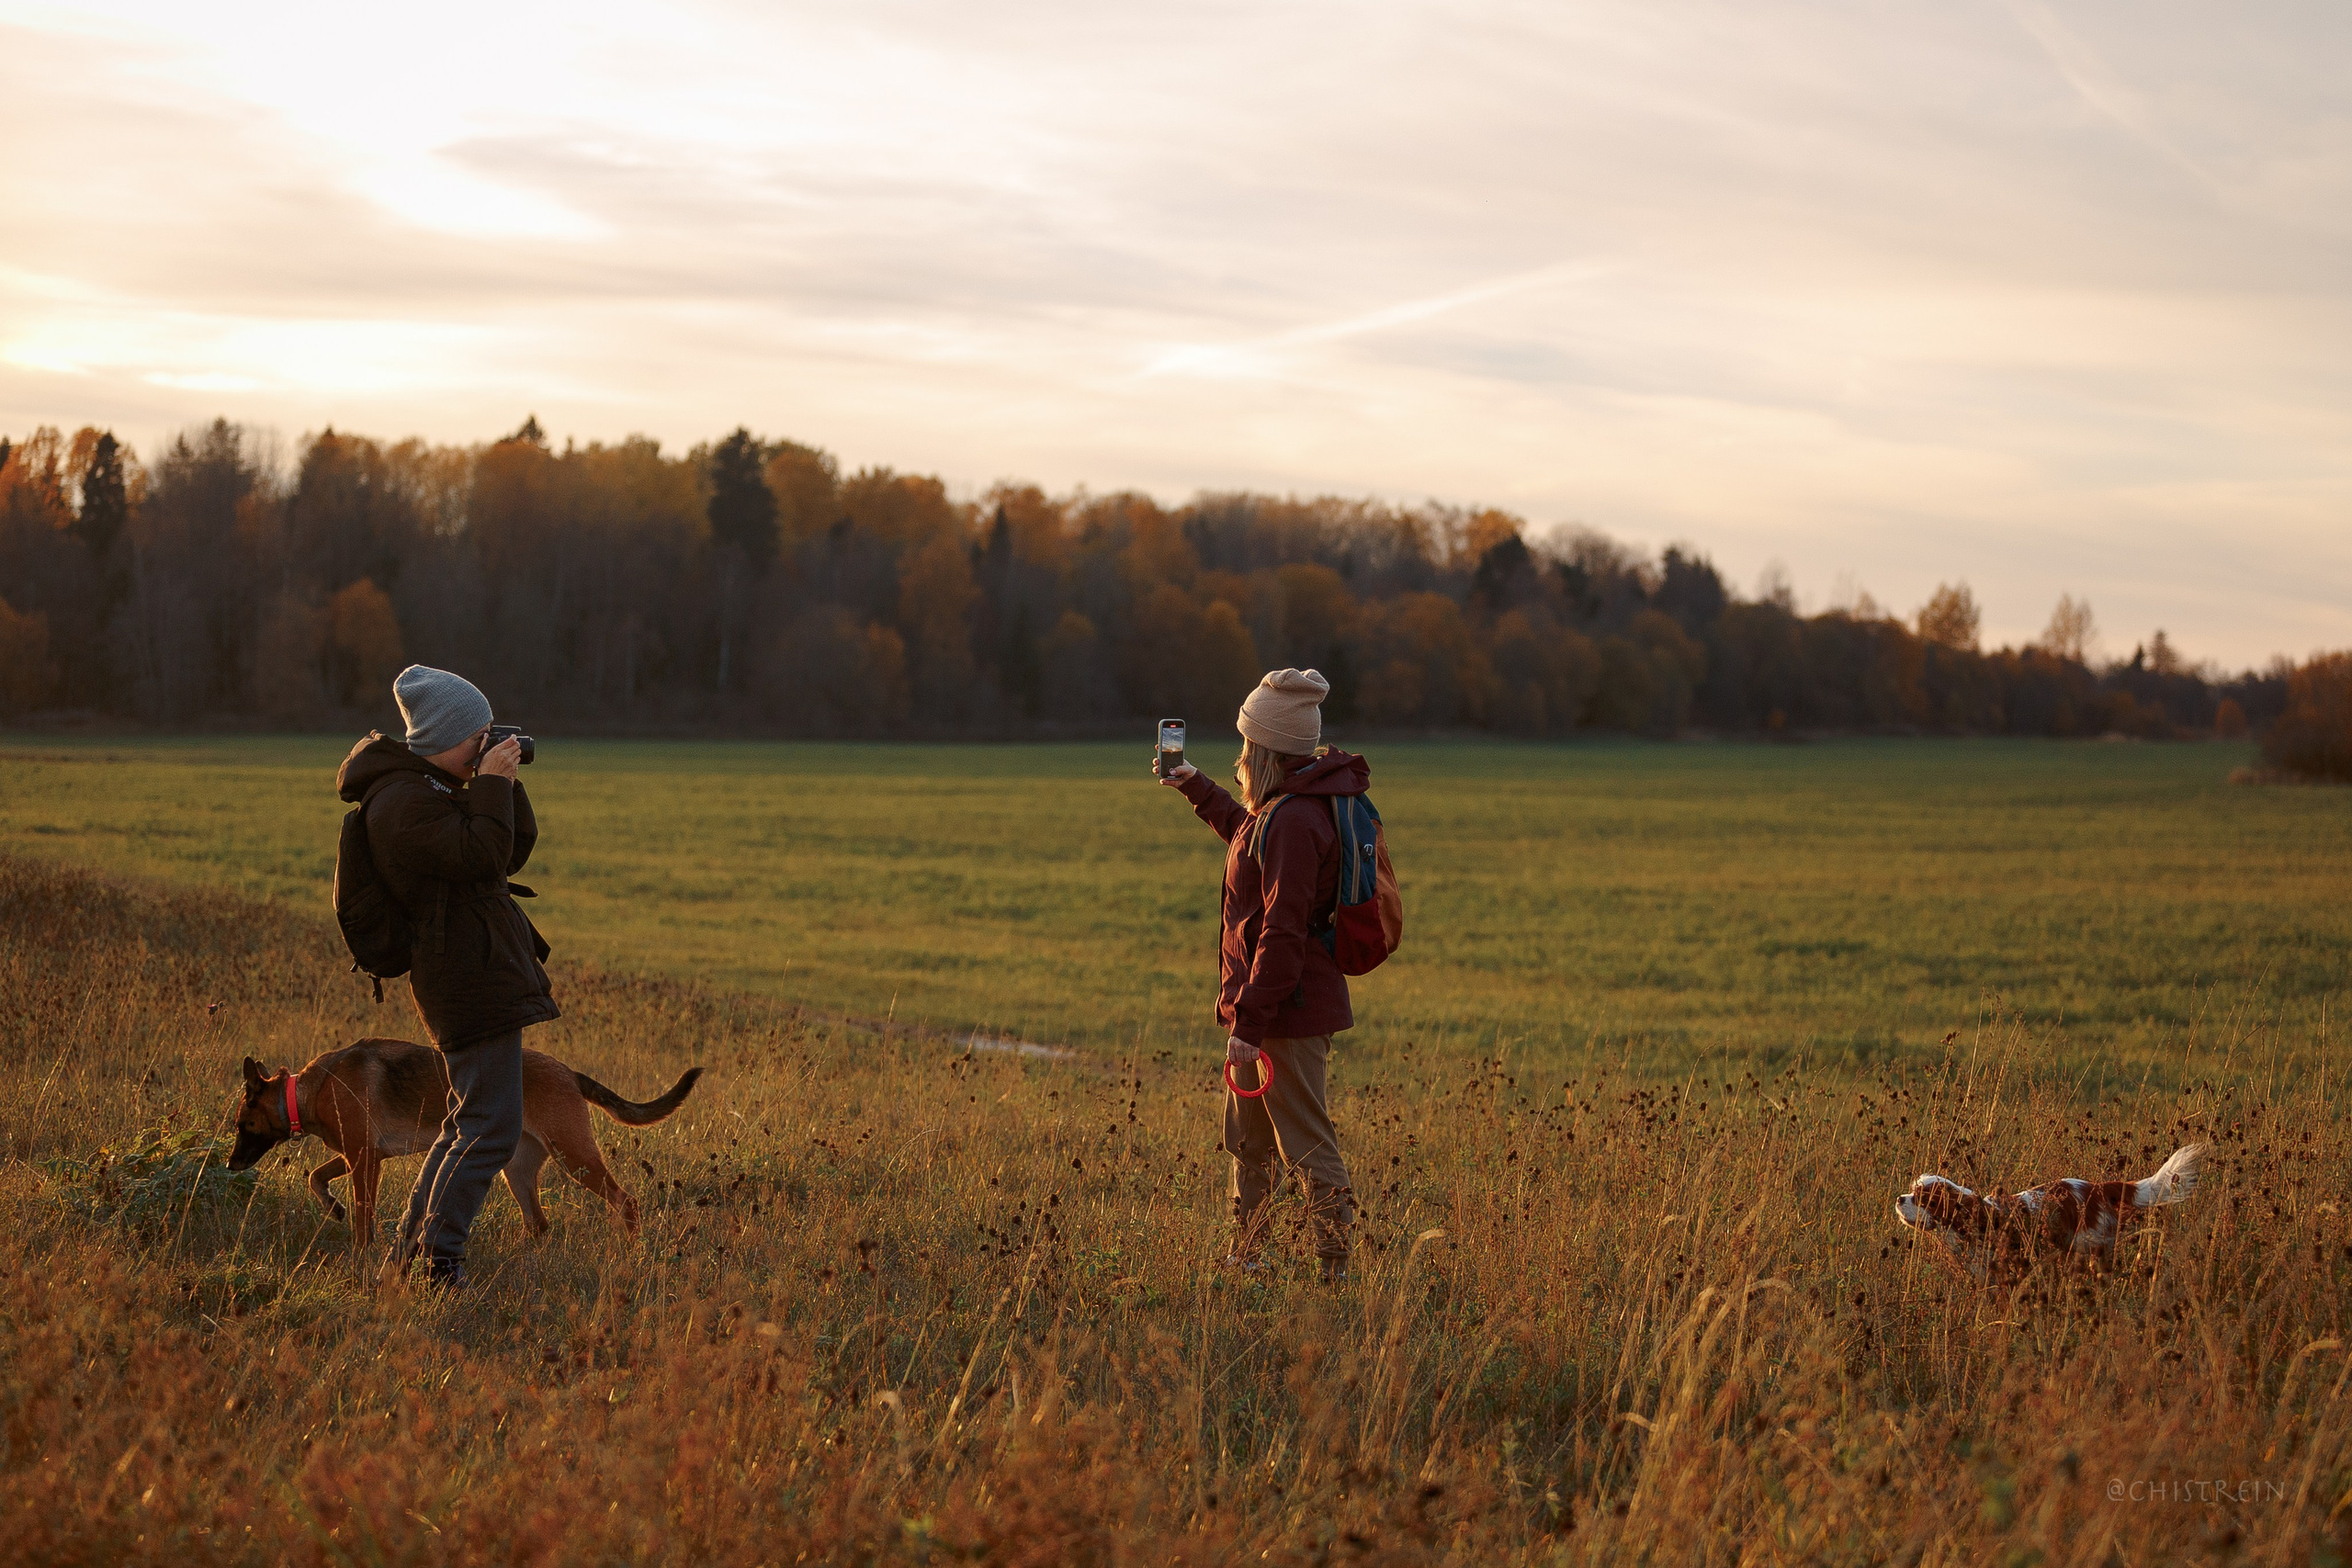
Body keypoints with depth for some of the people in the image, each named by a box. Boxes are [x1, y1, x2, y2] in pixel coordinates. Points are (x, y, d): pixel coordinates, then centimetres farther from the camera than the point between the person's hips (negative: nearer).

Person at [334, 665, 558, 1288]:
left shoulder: (430, 791, 19)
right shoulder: (405, 802, -15)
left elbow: (514, 850, 18)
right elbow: (483, 855, -24)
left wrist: (505, 781, 6)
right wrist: (493, 784, -16)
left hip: (482, 974, 11)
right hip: (473, 984, -11)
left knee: (469, 1122, 17)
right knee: (491, 1127, -12)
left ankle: (409, 1249, 23)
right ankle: (439, 1259, -8)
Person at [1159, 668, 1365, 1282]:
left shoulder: (1293, 822, -22)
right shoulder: (1284, 809, 11)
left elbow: (1282, 933, -26)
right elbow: (1247, 835, 38)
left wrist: (1249, 1023, -24)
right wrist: (1196, 788, 42)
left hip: (1289, 1013, -11)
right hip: (1272, 1009, 11)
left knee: (1307, 1147, -6)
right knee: (1247, 1139, 21)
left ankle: (1337, 1272, -3)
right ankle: (1243, 1258, 33)